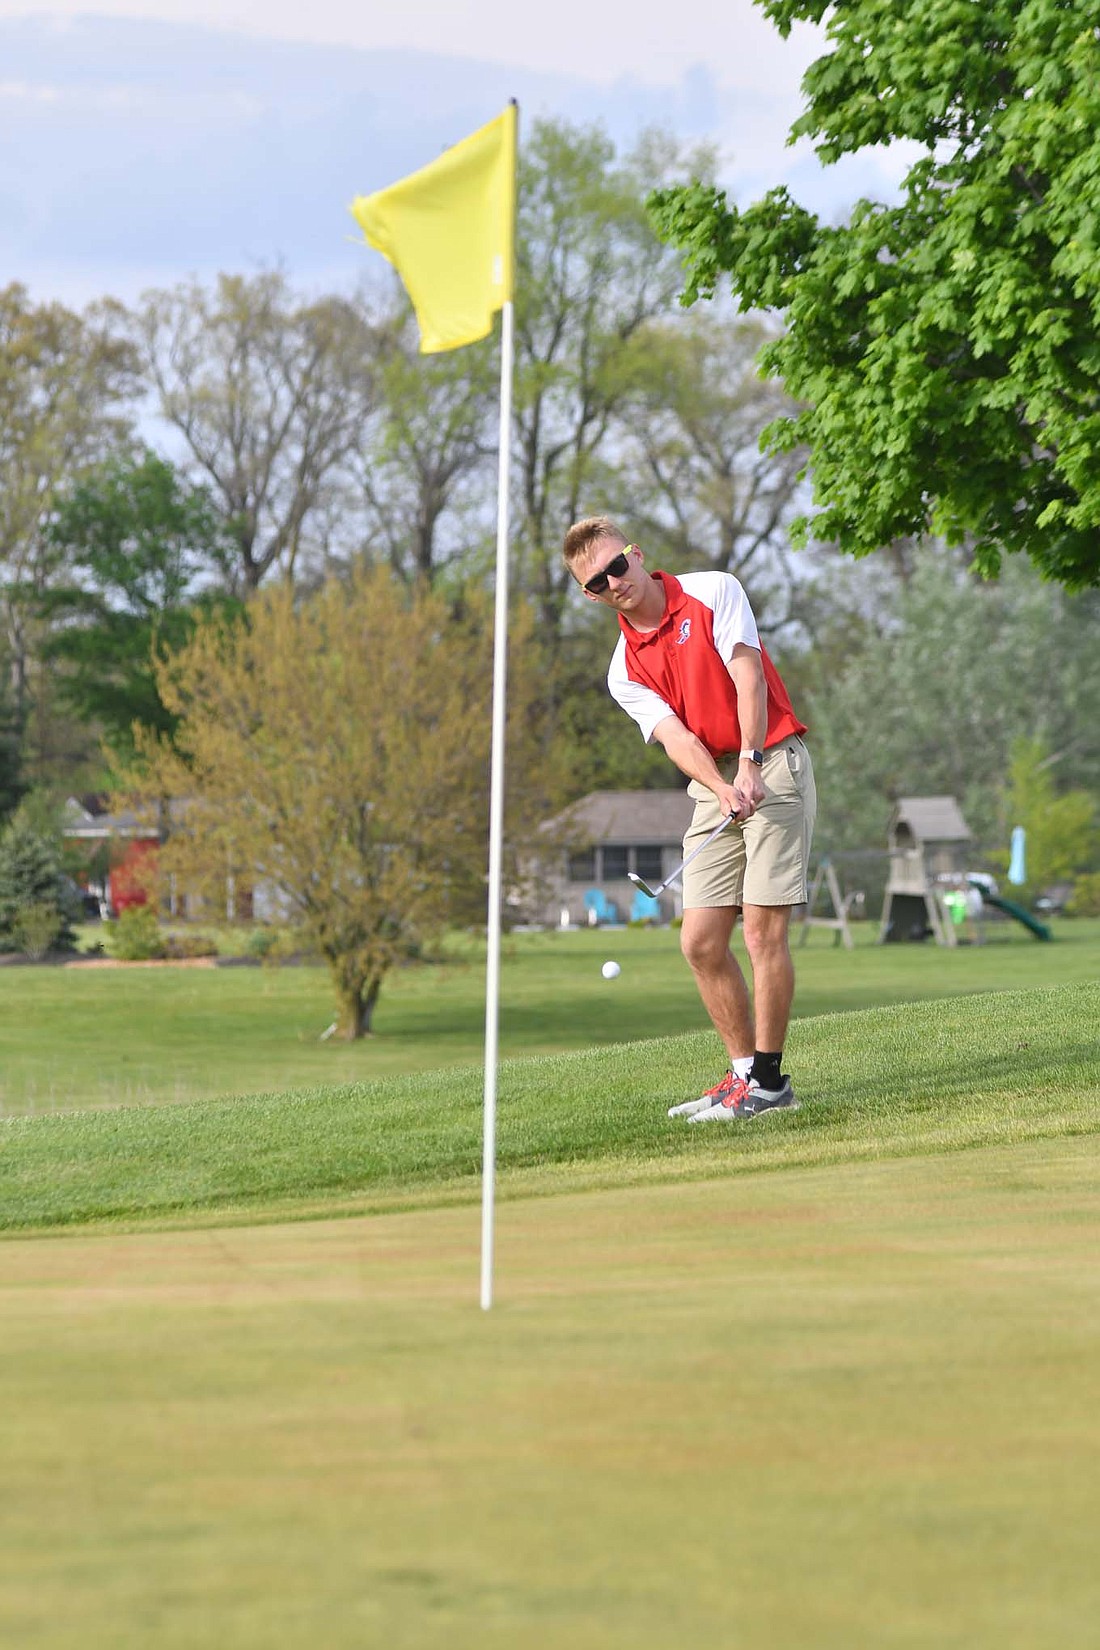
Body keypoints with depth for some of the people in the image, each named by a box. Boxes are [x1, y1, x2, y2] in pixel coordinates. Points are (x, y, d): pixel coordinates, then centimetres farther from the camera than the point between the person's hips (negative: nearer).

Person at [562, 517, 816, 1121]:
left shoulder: (713, 591, -3)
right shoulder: (625, 672, 7)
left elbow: (747, 675, -13)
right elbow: (675, 735, -7)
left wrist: (749, 766, -24)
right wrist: (723, 791, -26)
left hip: (772, 767, -6)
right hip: (714, 787, 6)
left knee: (763, 931, -11)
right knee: (700, 942, 0)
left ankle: (769, 1079, -6)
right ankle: (745, 1072, 11)